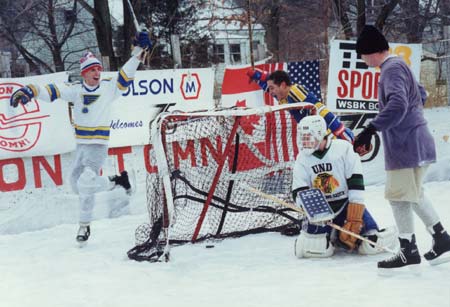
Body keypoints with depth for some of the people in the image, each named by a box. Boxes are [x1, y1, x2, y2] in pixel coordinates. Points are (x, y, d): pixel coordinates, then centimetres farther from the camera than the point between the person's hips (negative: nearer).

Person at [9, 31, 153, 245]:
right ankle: (115, 181, 28)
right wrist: (30, 91, -24)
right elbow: (53, 91, -9)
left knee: (85, 183, -18)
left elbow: (126, 74, -8)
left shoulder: (109, 87, -4)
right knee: (77, 185, 11)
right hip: (81, 145, 5)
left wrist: (138, 52, -19)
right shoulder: (76, 90, 0)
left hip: (98, 146, -4)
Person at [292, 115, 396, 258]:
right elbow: (298, 193, -4)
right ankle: (330, 235, 14)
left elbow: (356, 185, -14)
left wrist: (353, 219, -18)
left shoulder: (343, 148, -12)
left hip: (346, 204, -2)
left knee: (370, 245, -17)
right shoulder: (302, 158, -1)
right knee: (310, 248, -18)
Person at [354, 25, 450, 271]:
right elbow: (420, 94, 28)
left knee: (399, 196, -1)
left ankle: (409, 253, 7)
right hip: (415, 141, 10)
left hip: (405, 145, -10)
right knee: (414, 193, 20)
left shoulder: (392, 69, -16)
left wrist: (370, 130, -35)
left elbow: (397, 104, -31)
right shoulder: (399, 66, 14)